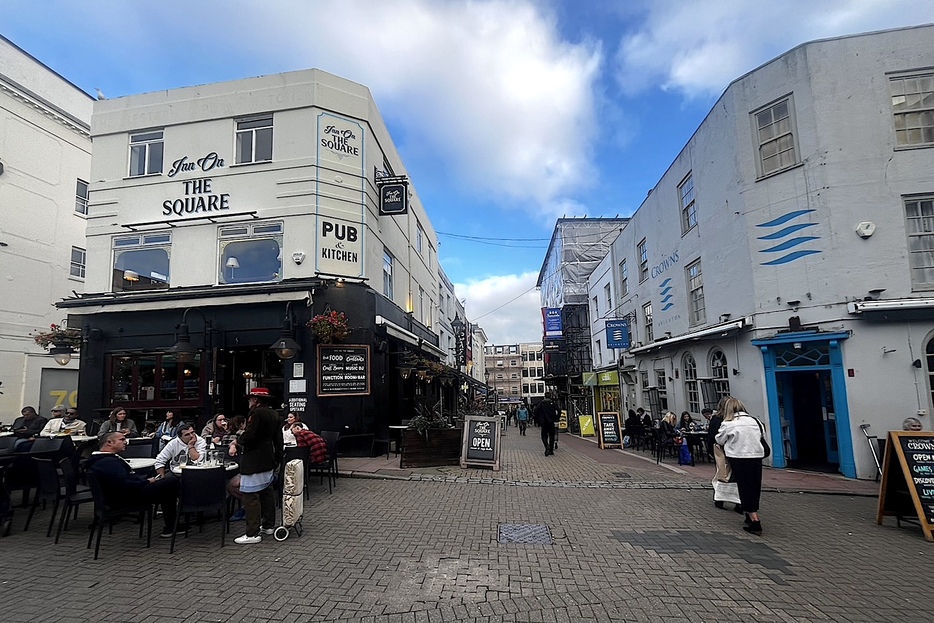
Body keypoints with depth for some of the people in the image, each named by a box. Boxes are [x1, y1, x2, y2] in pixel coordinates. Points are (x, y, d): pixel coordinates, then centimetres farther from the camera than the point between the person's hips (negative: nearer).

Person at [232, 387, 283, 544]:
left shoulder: (256, 413, -17)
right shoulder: (273, 414, 11)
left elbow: (248, 436, -22)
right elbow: (278, 439, 15)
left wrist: (237, 442, -1)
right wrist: (278, 458, 21)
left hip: (253, 462, -10)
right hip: (268, 461, 10)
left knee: (251, 496, -5)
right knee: (267, 492, 17)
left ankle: (253, 534, -3)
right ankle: (268, 525, 28)